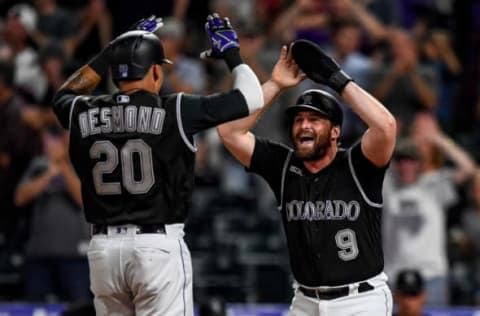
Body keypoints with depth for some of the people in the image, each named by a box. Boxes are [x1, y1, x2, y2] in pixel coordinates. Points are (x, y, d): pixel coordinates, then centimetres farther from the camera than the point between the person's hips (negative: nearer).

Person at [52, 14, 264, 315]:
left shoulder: (83, 115, 4)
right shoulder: (175, 111, -7)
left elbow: (66, 94, 30)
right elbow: (252, 97, 0)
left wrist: (111, 52, 31)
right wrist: (231, 53, 17)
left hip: (104, 246, 5)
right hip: (158, 246, -4)